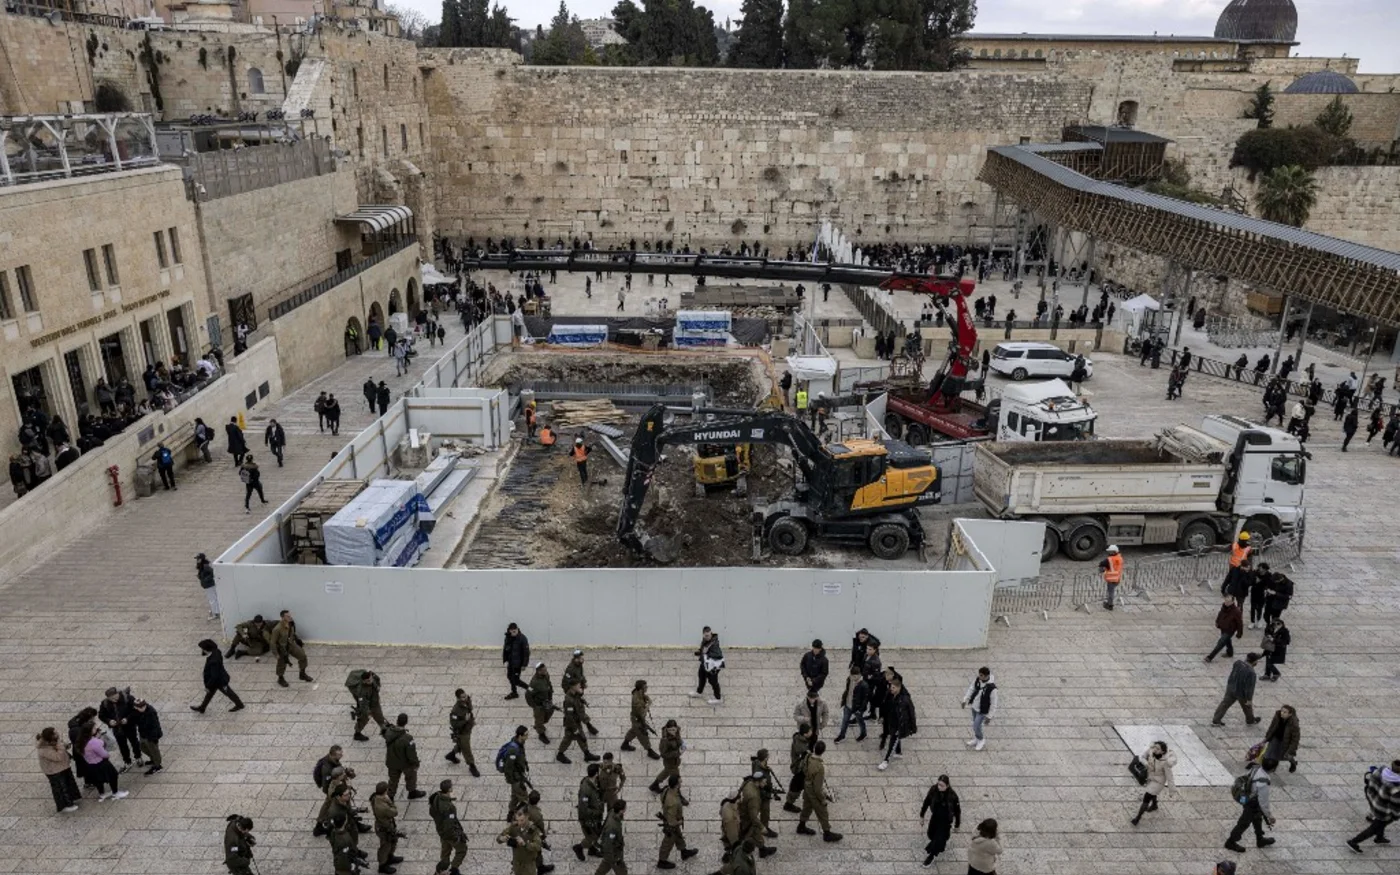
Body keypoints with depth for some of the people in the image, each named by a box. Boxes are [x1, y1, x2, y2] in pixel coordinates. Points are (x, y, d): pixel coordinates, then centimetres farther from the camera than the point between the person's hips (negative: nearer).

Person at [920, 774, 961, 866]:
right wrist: (922, 814, 5)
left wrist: (957, 824, -5)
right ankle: (942, 844, 53)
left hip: (946, 820, -4)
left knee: (939, 838, 4)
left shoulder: (952, 795, -30)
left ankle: (931, 857, 28)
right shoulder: (933, 789, -22)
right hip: (935, 817, 4)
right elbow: (927, 801, -5)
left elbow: (957, 810, -15)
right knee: (931, 834, 20)